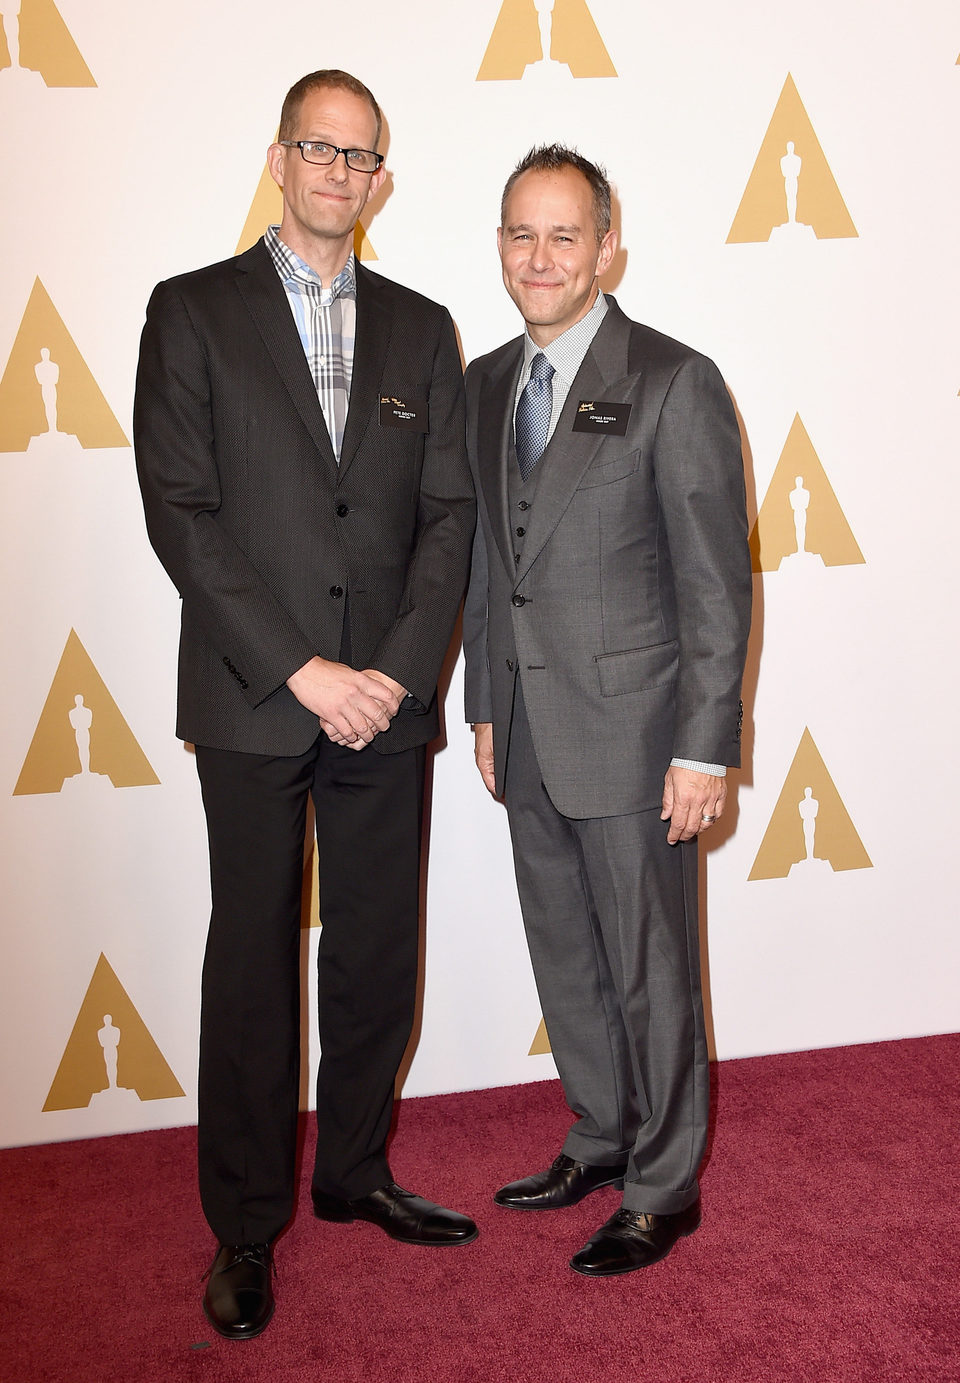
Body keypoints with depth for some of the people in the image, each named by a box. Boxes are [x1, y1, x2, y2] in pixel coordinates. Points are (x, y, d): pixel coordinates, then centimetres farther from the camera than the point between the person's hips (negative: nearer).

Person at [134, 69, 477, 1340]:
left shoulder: (421, 328, 12)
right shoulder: (194, 313, 2)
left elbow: (450, 514, 6)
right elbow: (181, 513, -7)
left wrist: (400, 673, -8)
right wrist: (300, 672, -13)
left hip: (385, 701, 3)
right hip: (252, 705, -3)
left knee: (378, 956, 11)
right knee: (253, 962, 6)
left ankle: (354, 1172, 31)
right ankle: (246, 1225, 20)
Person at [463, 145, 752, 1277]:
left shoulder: (675, 384, -10)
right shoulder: (485, 384, 10)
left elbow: (716, 584, -12)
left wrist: (705, 749, -14)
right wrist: (486, 707, 14)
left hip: (631, 736, -6)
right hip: (529, 739, 6)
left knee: (649, 970, 6)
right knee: (564, 959, 18)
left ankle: (662, 1187, 24)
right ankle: (601, 1139, 38)